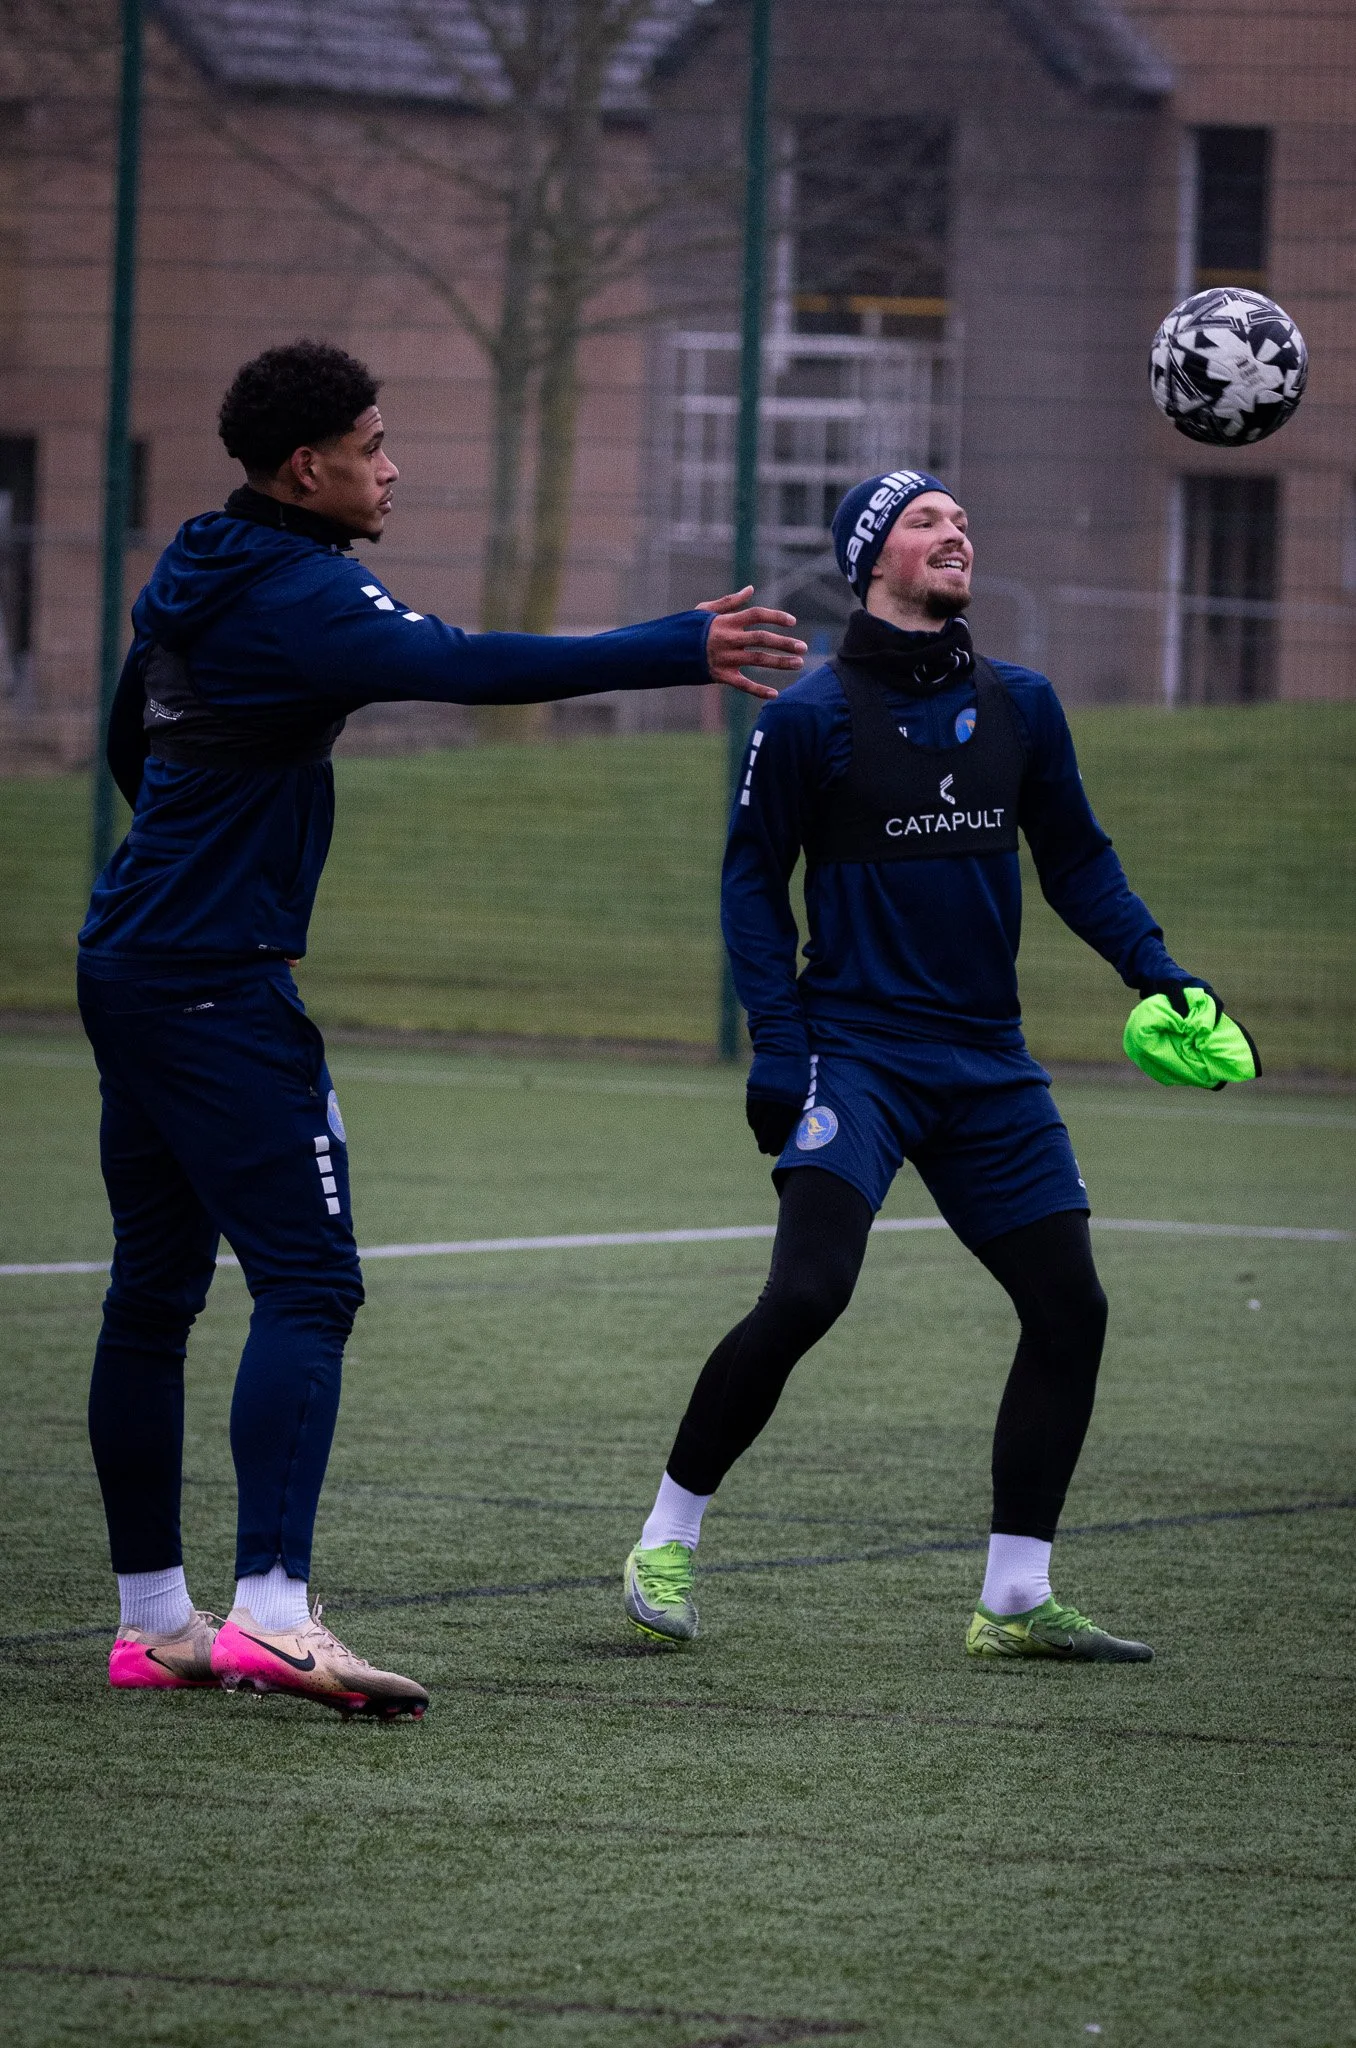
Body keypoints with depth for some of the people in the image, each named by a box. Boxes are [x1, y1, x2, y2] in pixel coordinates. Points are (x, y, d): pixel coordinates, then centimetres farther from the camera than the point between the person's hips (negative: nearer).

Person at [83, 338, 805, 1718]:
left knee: (153, 1291, 12)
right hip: (220, 987, -10)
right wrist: (681, 650, -28)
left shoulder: (191, 579, 14)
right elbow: (468, 669, -28)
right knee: (306, 1283, -13)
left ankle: (150, 1618, 16)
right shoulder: (298, 595, -15)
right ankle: (271, 1612, -23)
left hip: (127, 968, 10)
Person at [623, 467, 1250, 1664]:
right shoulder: (811, 719, -5)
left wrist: (1156, 971, 3)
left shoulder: (1020, 706, 8)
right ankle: (668, 1541, -4)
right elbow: (753, 879, -1)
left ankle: (1016, 1602, 10)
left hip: (988, 1063, 5)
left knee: (1069, 1308, 1)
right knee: (806, 1294, -21)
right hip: (857, 1052, -5)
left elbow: (1076, 859, 17)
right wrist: (777, 1041, -10)